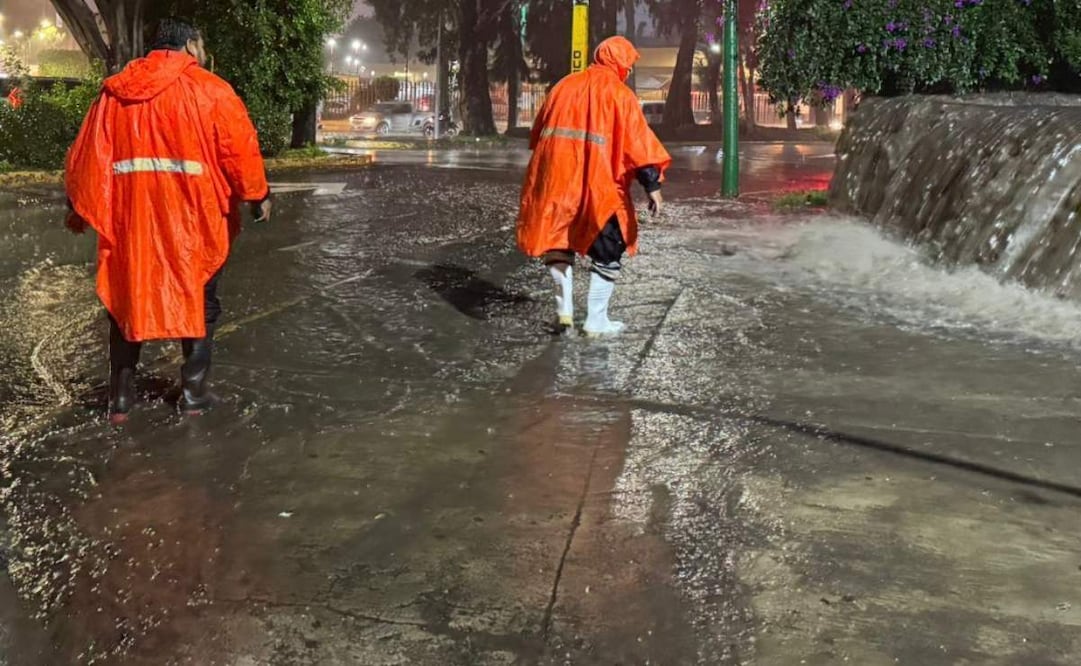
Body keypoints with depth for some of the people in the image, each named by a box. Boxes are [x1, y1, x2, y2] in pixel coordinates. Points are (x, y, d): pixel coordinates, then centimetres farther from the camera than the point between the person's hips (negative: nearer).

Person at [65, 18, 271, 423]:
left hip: (129, 219, 4)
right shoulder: (208, 90, -3)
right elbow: (239, 149, -6)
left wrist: (79, 206, 17)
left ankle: (120, 398, 17)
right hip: (194, 219, -3)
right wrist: (258, 196, 6)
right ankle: (193, 393, 14)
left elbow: (88, 154, 9)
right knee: (199, 302, 12)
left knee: (127, 302, 15)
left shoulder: (114, 92, 9)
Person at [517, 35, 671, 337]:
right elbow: (638, 141, -10)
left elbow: (539, 132, 18)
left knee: (558, 240, 19)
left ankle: (564, 306, 12)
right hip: (600, 185, -4)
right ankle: (596, 320, 8)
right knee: (608, 250, 8)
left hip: (555, 180, 4)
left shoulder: (565, 86, 13)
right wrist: (652, 184, -11)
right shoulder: (620, 94, -2)